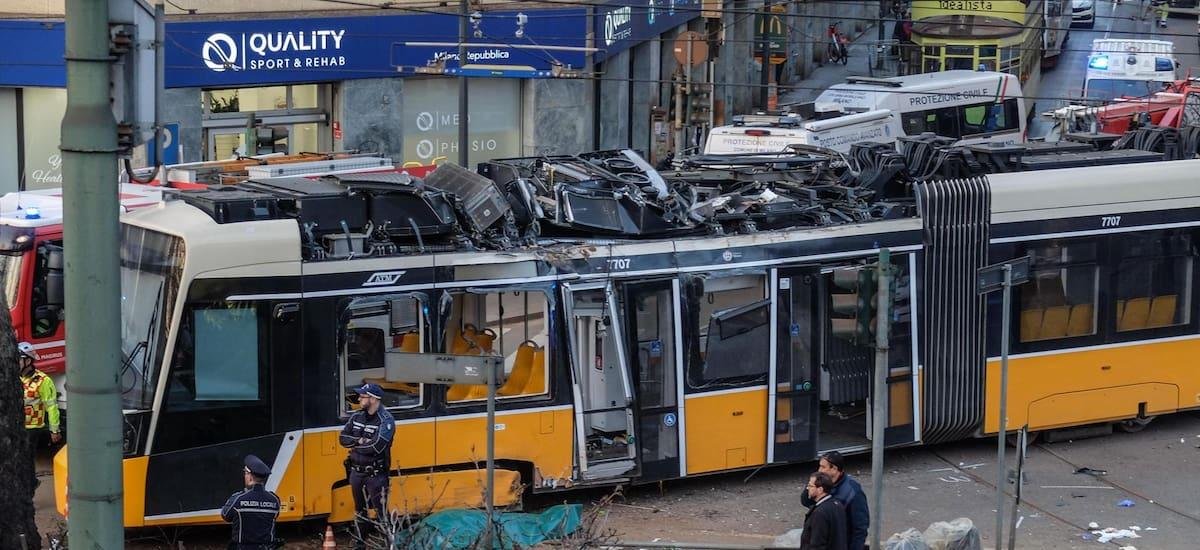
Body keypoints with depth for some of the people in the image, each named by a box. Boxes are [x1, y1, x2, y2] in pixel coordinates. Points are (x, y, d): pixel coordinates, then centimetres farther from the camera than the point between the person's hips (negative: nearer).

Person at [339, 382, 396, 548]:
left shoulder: (386, 420, -16)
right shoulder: (357, 416, 6)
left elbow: (377, 446, -27)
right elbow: (343, 438, 2)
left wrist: (355, 446, -12)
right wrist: (359, 441, -16)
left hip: (376, 474, -7)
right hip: (356, 472, 7)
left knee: (380, 512, -7)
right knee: (360, 510, 18)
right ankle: (359, 543, 30)